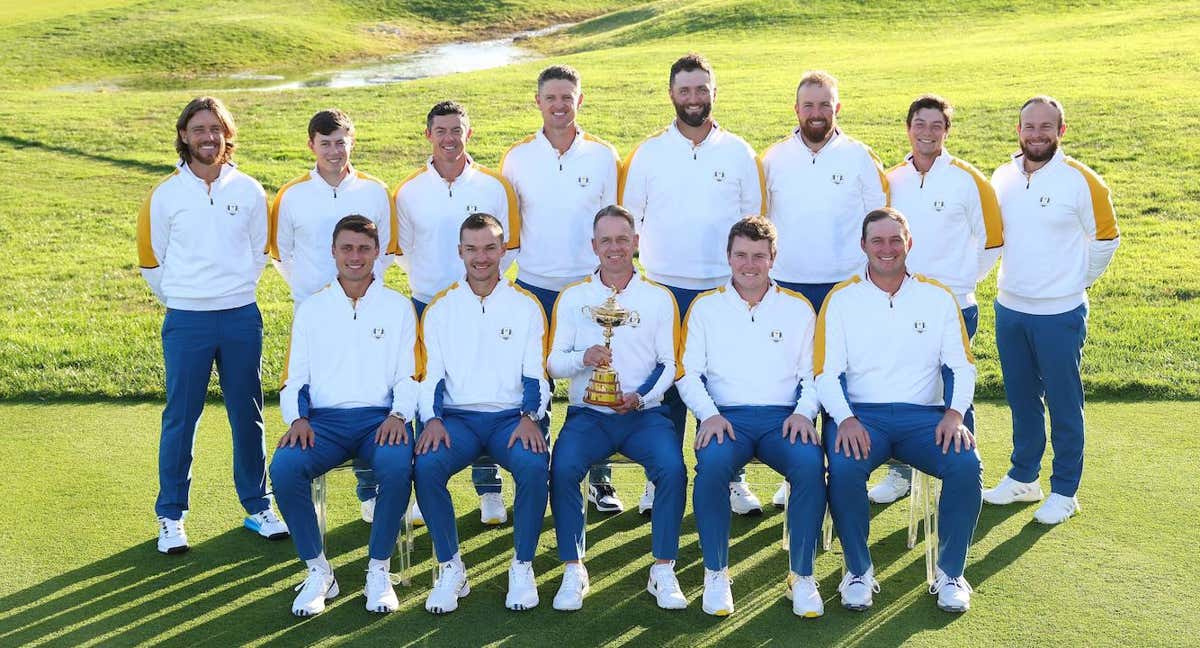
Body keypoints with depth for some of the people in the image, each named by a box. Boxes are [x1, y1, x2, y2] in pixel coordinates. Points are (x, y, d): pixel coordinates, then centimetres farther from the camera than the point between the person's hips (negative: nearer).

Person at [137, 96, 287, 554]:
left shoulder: (248, 190, 3)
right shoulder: (166, 195, -1)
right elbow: (152, 260, 7)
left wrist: (236, 291, 9)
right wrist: (183, 299, 10)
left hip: (242, 318, 2)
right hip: (186, 322, -1)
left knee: (247, 415, 9)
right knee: (180, 418, 3)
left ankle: (257, 506, 22)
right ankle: (170, 516, 15)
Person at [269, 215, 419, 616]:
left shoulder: (398, 307, 13)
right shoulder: (311, 309, 17)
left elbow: (409, 376, 7)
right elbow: (294, 380, 12)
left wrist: (398, 414, -13)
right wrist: (297, 419, -8)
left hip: (379, 418, -1)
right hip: (324, 419, 2)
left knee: (398, 466, -35)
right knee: (284, 467, -30)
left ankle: (378, 571, -15)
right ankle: (317, 572, -13)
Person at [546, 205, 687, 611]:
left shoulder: (659, 298, 10)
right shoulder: (572, 298, 11)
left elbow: (669, 364, 6)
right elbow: (553, 364, 4)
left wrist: (641, 397, -13)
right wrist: (584, 358, -18)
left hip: (644, 413, 0)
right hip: (588, 414, 0)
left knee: (673, 467, -29)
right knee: (563, 468, -29)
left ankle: (664, 570, -14)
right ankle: (573, 571, -14)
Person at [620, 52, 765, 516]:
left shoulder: (738, 152, 6)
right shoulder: (648, 152, 4)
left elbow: (753, 220, 10)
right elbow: (629, 219, 9)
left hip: (726, 288, 0)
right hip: (665, 287, 0)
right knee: (666, 384, 3)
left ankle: (731, 478, 14)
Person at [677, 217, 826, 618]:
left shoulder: (798, 308, 16)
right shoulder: (705, 307, 13)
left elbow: (813, 373, 13)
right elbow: (688, 373, 7)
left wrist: (804, 412, -7)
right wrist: (709, 414, -11)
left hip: (783, 417, 1)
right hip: (726, 415, -1)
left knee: (811, 465, -32)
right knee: (712, 464, -34)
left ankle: (802, 575, -15)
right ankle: (716, 574, -16)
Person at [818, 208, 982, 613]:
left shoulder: (937, 297, 11)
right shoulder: (841, 299, 6)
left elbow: (963, 366, 7)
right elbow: (826, 373, 0)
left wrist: (955, 413, -12)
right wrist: (846, 419, -18)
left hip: (923, 414, 2)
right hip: (862, 414, -1)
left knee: (967, 465, -27)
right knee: (844, 467, -33)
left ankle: (950, 573, -7)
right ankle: (859, 570, -10)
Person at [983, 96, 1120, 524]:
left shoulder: (1080, 181, -10)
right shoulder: (1002, 178, 4)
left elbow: (1105, 238, 0)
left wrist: (1079, 281, 5)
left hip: (1060, 314, -5)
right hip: (1009, 309, 5)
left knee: (1063, 405, 3)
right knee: (1021, 400, 16)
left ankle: (1065, 491, 15)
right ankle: (1023, 478, 30)